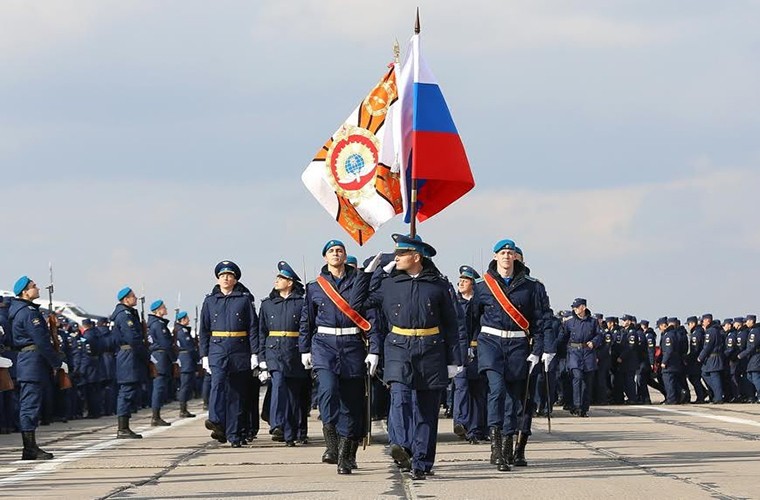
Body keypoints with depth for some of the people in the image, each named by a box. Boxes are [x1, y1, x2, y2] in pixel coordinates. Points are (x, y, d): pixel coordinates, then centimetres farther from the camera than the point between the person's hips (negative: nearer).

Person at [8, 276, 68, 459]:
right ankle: (30, 448, -8)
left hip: (25, 360, 10)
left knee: (28, 405, 11)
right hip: (33, 361, -10)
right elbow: (42, 341, -19)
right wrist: (58, 363, -13)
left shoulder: (18, 311, 17)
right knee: (31, 405, -9)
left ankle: (29, 447, 14)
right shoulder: (29, 312, -14)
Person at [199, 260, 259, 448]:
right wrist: (204, 355, 5)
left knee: (237, 392, 3)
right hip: (217, 350, 0)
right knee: (218, 382, -25)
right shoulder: (210, 300, 10)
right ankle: (216, 422, -37)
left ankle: (234, 434, 8)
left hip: (240, 352, 0)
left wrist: (254, 353, -3)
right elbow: (204, 330, 12)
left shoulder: (244, 299, 6)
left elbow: (253, 327, 3)